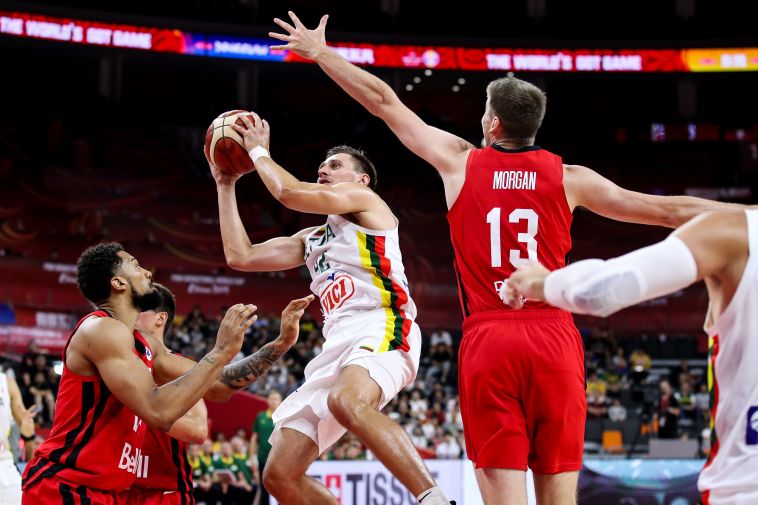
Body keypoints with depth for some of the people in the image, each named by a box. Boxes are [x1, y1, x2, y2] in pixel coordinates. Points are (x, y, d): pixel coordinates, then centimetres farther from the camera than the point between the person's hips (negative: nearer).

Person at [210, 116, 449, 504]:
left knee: (347, 402, -43)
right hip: (338, 345, 9)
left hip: (382, 329, -9)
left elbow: (290, 193, -4)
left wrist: (258, 151, 14)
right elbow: (240, 256, 27)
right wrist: (225, 185, 31)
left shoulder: (363, 198, 10)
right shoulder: (311, 239, 33)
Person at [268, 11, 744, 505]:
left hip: (487, 340, 0)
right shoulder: (568, 178, 7)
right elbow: (668, 210, 8)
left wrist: (321, 52, 26)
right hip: (554, 338, 1)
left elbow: (385, 101, 15)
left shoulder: (461, 162, 7)